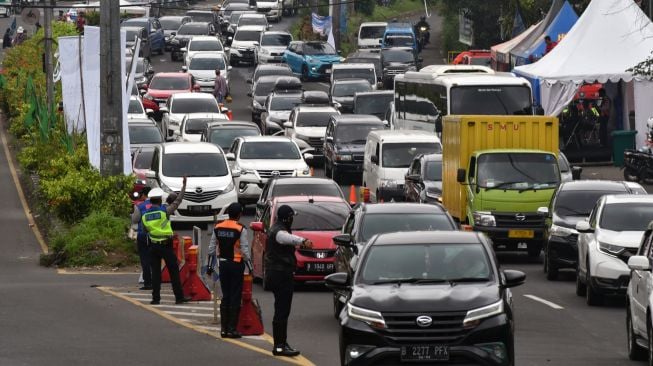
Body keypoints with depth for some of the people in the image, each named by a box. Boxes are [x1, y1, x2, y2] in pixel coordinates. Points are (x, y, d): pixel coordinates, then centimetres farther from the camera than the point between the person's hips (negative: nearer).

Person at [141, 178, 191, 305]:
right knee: (174, 271, 3)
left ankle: (156, 298, 2)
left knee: (155, 272, 7)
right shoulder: (164, 211, -11)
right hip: (166, 246, -3)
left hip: (153, 246, 3)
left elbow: (146, 230, 12)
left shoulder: (145, 215, 1)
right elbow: (177, 201, -6)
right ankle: (179, 297, 4)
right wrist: (184, 186, 1)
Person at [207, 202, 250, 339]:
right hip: (236, 265, -5)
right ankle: (232, 329, 0)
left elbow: (211, 248, 6)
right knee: (235, 297, 1)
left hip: (223, 264, 5)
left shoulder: (218, 228, 3)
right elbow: (245, 251, -14)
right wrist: (250, 266, -5)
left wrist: (210, 266, 13)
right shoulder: (240, 229, -12)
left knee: (225, 297, 13)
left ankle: (224, 328, 13)